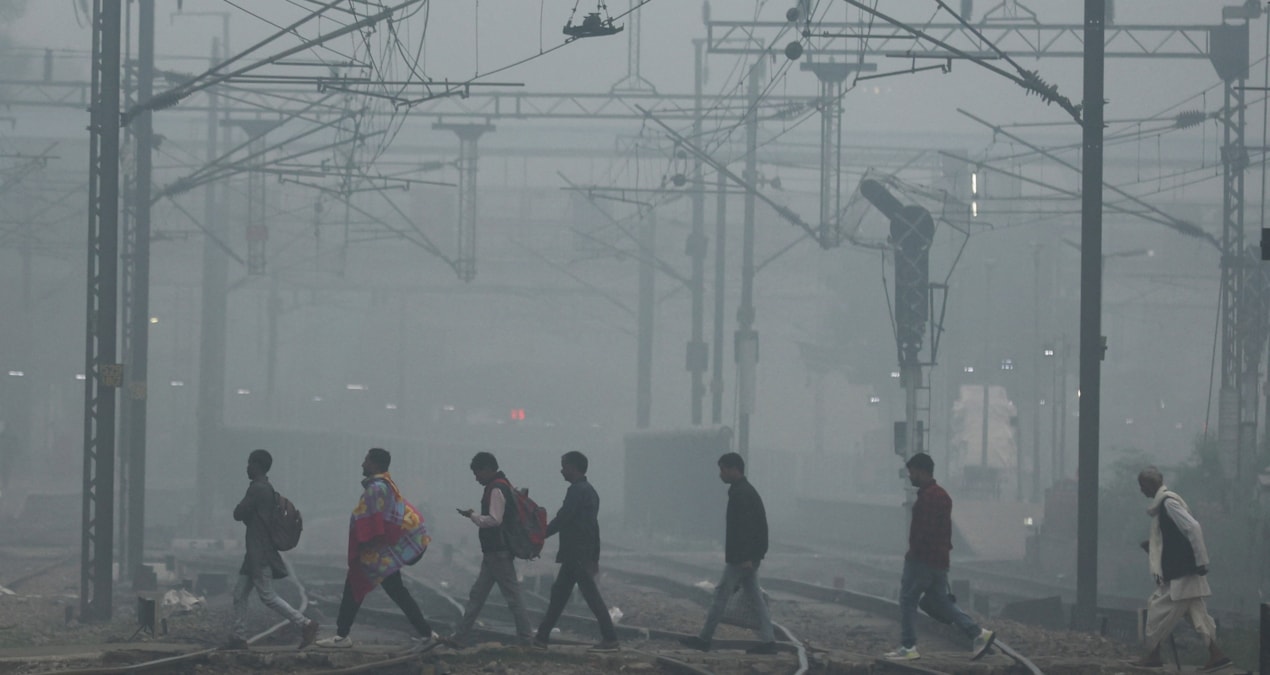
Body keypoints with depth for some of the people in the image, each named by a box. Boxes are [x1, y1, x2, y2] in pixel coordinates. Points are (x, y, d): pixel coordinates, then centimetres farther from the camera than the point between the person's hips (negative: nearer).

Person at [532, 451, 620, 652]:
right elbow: (593, 525, 19)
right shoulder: (589, 491, 16)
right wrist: (595, 557, 22)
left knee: (591, 595, -8)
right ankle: (542, 637, 15)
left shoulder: (576, 491, -15)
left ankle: (610, 640, -8)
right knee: (559, 592, 12)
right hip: (585, 554, 10)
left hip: (575, 554, -10)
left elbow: (562, 519, -18)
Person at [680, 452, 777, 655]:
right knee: (754, 597, 7)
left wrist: (744, 557, -26)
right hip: (750, 556, 10)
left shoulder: (741, 494, -15)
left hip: (740, 557, -10)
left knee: (721, 594, -3)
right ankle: (767, 641, 3)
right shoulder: (747, 491, 17)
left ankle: (704, 638, 2)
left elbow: (745, 526, -22)